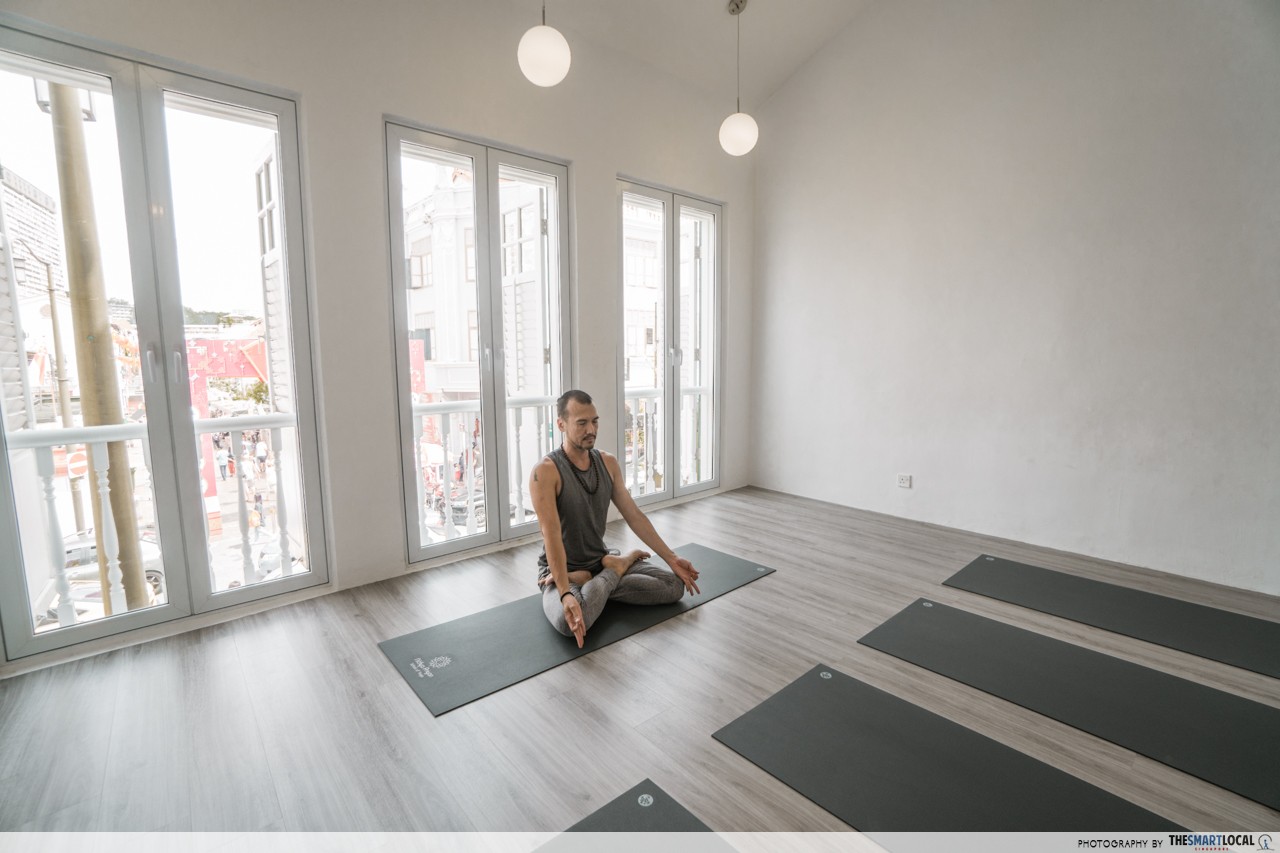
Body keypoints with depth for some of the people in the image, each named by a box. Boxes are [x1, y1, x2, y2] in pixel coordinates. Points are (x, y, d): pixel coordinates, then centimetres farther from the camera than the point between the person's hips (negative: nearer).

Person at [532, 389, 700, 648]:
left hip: (601, 559, 6)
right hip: (561, 568, -5)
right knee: (569, 621, -38)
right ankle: (617, 568, -10)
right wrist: (566, 594, -39)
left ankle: (593, 584, -6)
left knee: (675, 585, -7)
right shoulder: (545, 472, -21)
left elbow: (634, 515, 2)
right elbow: (552, 536, -28)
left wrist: (672, 558, -1)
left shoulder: (608, 463, -1)